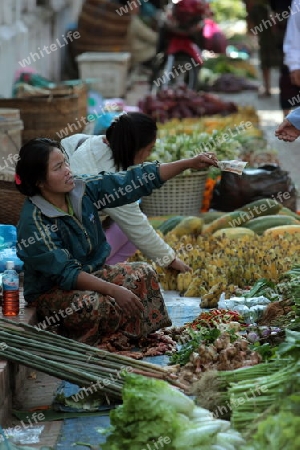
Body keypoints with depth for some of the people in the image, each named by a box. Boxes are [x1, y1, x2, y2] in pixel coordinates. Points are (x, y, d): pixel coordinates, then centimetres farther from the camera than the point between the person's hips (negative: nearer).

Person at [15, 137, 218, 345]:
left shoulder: (83, 189, -7)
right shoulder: (33, 223, -26)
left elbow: (135, 181, -8)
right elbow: (65, 273, -29)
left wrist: (190, 163, -14)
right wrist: (114, 290, -35)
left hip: (90, 273, 8)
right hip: (51, 292, -7)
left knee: (144, 274, -8)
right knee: (92, 303, -34)